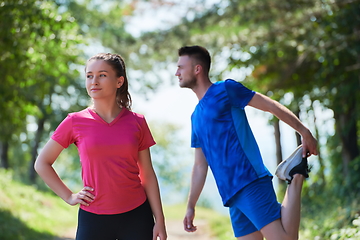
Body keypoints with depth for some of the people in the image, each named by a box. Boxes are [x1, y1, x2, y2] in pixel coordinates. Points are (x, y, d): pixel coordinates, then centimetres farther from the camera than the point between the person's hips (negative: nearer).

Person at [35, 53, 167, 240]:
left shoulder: (137, 122, 2)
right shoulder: (75, 122, -1)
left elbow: (147, 175, 6)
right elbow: (42, 164, 8)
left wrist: (159, 220, 2)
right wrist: (69, 197, 1)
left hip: (136, 216, 1)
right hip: (93, 218, -1)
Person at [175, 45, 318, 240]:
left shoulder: (225, 90, 1)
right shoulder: (196, 117, 22)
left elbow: (273, 107, 0)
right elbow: (200, 166, 24)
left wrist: (305, 133, -4)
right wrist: (191, 207, 19)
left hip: (251, 182, -8)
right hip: (232, 195, 8)